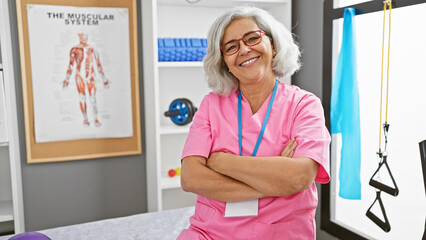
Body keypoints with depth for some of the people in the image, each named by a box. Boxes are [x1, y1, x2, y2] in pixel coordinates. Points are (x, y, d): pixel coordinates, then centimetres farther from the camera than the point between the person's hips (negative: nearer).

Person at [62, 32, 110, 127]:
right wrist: (67, 79, 9)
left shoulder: (92, 50, 8)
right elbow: (71, 66, 10)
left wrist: (104, 79, 11)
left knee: (93, 98, -6)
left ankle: (96, 119, 2)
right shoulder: (74, 50, 6)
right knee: (82, 98, 0)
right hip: (79, 76, 0)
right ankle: (85, 119, 8)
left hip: (90, 76, 0)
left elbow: (98, 66, 11)